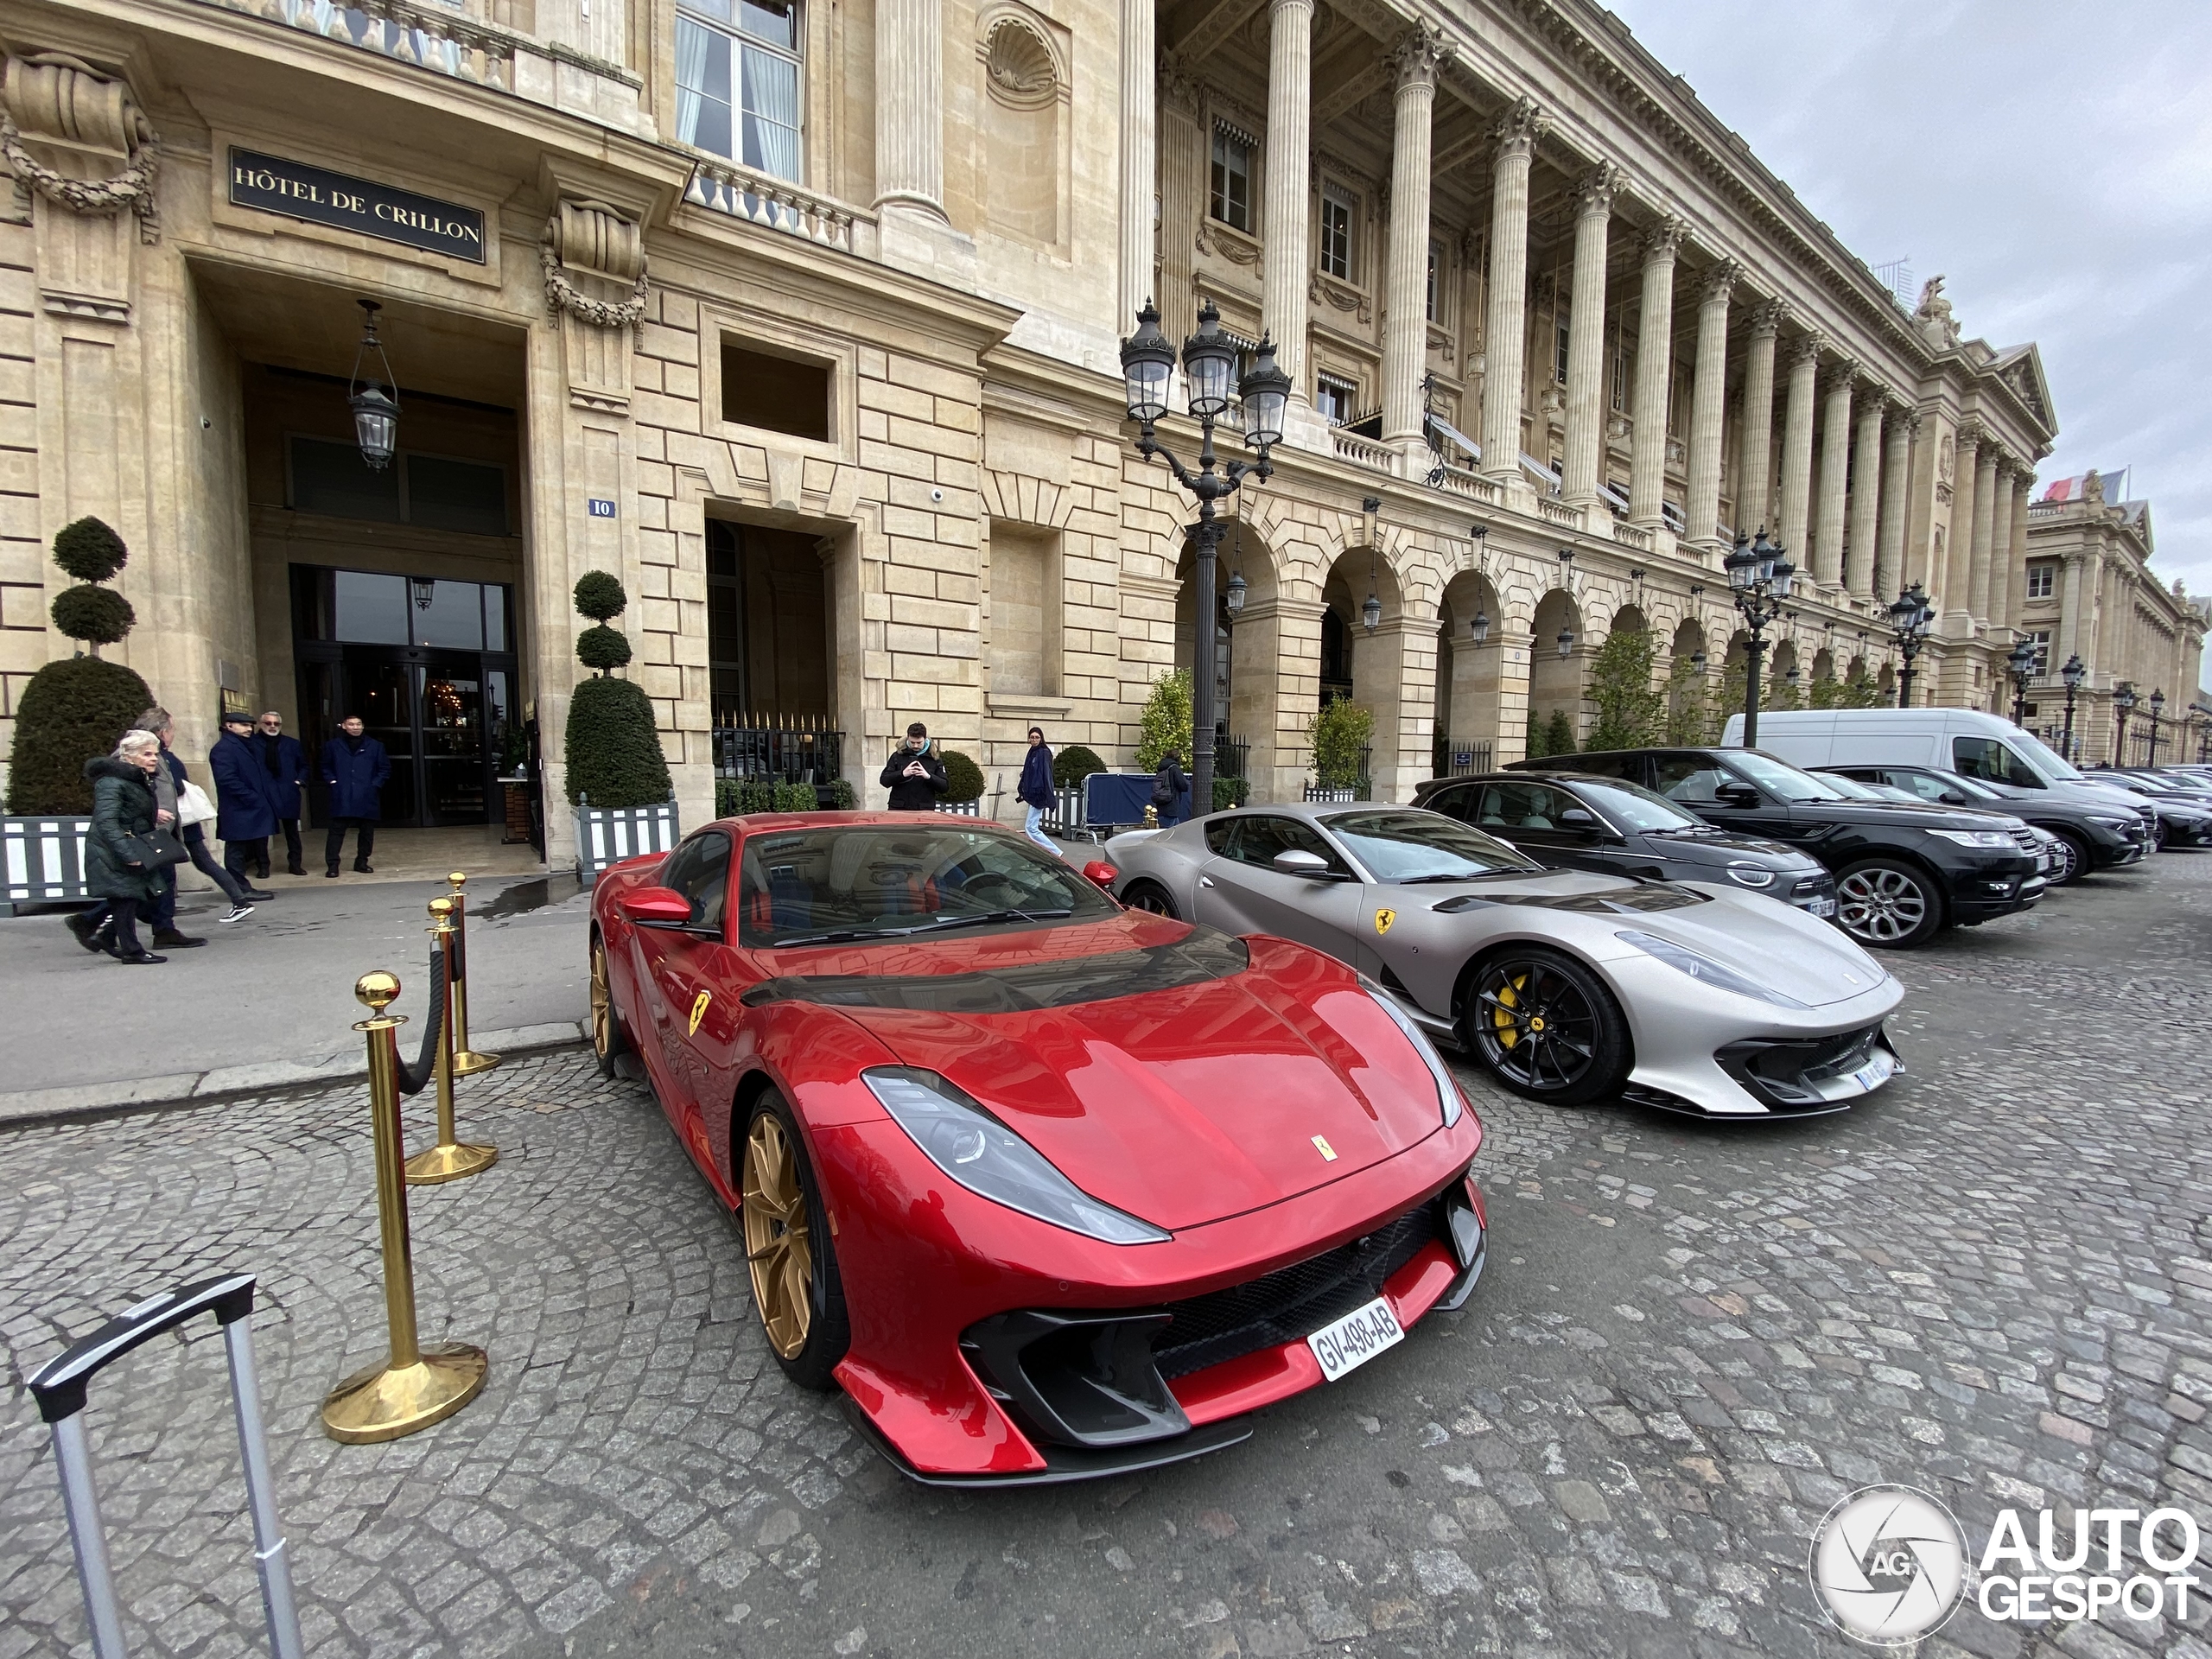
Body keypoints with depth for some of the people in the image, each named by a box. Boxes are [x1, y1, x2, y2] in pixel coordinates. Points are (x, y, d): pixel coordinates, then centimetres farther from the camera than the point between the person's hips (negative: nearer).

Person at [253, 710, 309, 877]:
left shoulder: (292, 744, 11)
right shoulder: (252, 743, -1)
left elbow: (303, 765, 18)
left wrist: (299, 780, 5)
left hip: (287, 793, 3)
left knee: (292, 830, 8)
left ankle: (295, 864, 15)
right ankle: (263, 865, 11)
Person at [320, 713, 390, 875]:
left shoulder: (375, 746, 7)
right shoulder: (333, 746, 7)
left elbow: (385, 768, 10)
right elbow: (326, 767, 17)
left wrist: (375, 784, -1)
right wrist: (332, 781, 3)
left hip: (367, 798, 1)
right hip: (342, 798, -1)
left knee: (367, 831, 6)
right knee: (337, 831, -5)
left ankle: (362, 862, 18)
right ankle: (332, 864, -2)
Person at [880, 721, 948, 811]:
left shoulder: (934, 758, 5)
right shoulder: (898, 756, 6)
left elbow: (945, 787, 1)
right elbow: (884, 781, 1)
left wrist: (928, 777, -17)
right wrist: (902, 774, -17)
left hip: (925, 810, 0)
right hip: (898, 809, 1)